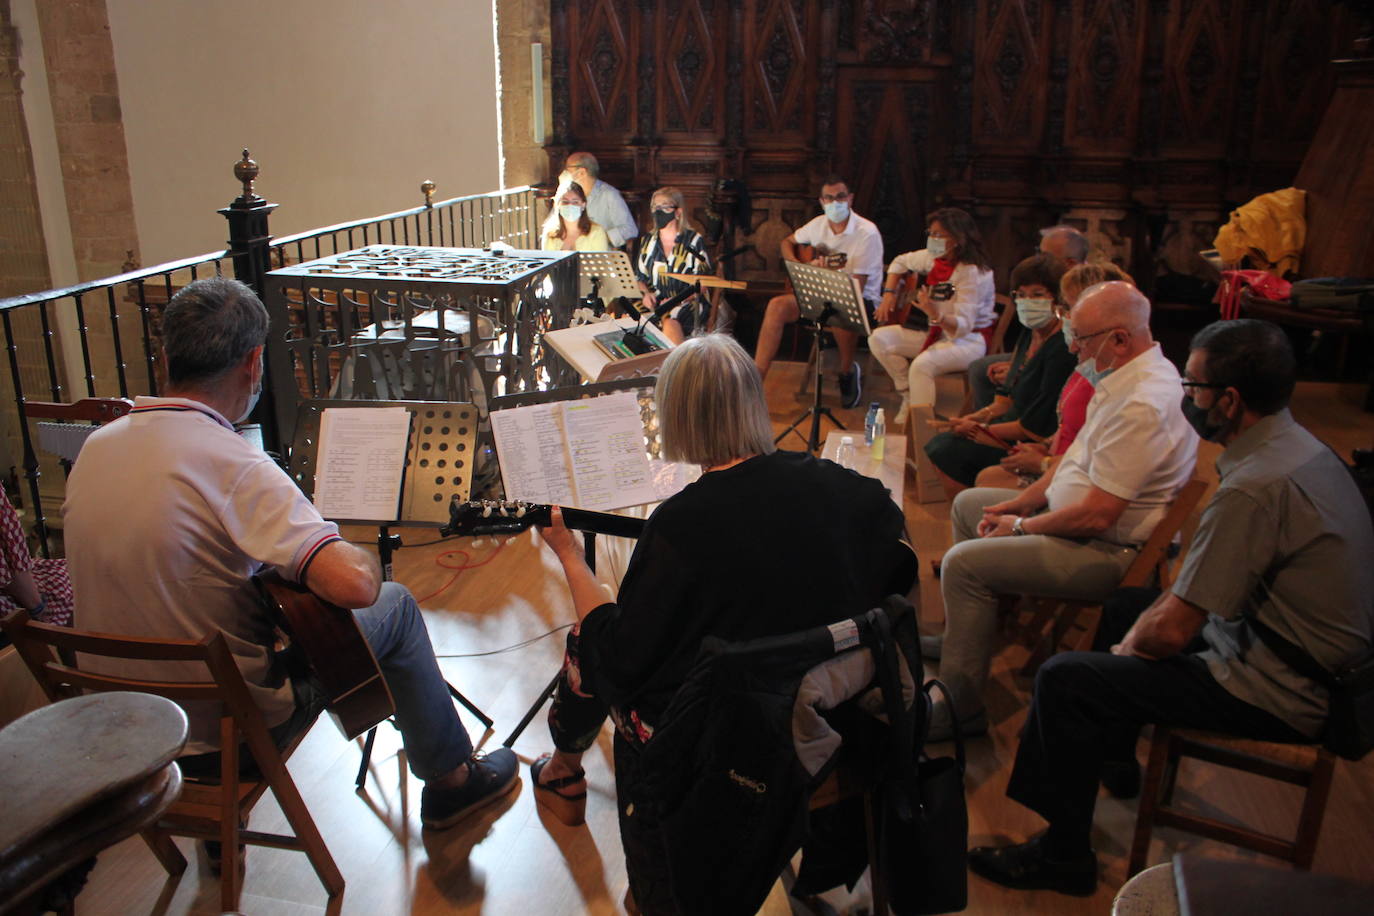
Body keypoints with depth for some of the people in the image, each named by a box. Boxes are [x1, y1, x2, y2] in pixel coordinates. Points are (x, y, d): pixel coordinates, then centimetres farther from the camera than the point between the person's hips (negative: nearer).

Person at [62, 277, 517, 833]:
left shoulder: (96, 447, -4)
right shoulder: (234, 467, -27)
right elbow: (353, 584, -37)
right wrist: (364, 555, -13)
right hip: (221, 733, -7)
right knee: (394, 605, 10)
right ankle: (449, 778, 25)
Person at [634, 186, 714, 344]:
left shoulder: (694, 240, 1)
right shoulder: (647, 240, 14)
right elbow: (640, 277, 19)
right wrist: (646, 293, -4)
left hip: (688, 302, -4)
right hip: (655, 302, 4)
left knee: (670, 324, -37)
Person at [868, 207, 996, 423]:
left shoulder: (972, 272, -23)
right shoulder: (933, 258, -1)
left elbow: (963, 327, -30)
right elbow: (900, 262, 20)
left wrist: (935, 314, -48)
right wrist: (889, 293, 4)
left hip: (970, 339, -8)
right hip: (935, 332, 8)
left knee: (922, 364, -36)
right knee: (879, 339, -8)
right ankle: (909, 395, 5)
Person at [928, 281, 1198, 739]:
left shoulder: (1142, 405, -29)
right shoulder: (1130, 377, 5)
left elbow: (1095, 516, -29)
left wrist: (1021, 527, -13)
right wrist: (1019, 503, 7)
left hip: (1107, 552, -11)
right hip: (1077, 516, 11)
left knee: (964, 563, -21)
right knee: (967, 504, 20)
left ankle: (961, 709, -8)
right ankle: (960, 638, 32)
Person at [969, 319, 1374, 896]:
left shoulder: (1255, 488, -30)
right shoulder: (1299, 448, 2)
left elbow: (1171, 631, -25)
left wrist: (1132, 645, -4)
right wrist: (1140, 630, 4)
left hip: (1280, 695, -10)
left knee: (1063, 679, -12)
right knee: (1124, 610, 24)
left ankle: (1064, 854, 5)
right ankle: (1113, 758, 41)